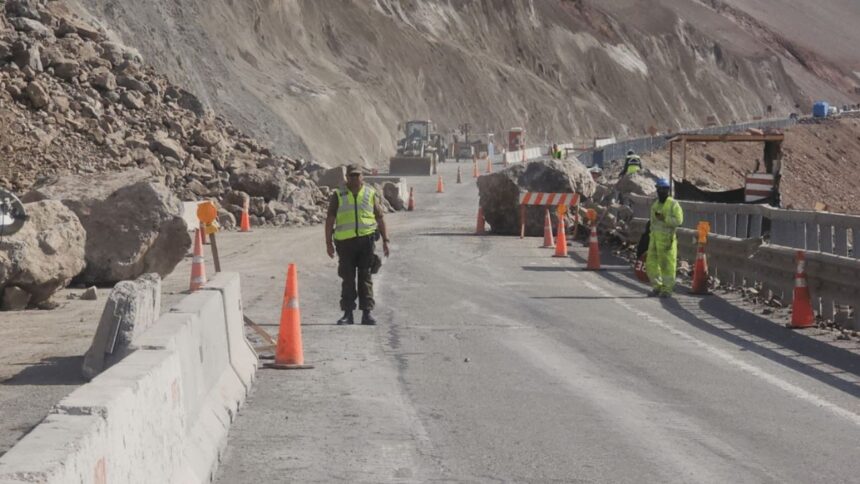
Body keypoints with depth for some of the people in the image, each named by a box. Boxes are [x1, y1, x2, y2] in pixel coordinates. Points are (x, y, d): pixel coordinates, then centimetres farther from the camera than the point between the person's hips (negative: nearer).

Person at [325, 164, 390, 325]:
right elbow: (330, 219, 7)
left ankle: (367, 312, 4)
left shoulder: (371, 194, 10)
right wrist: (328, 242, 0)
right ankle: (348, 313, 8)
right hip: (345, 241, 0)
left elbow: (380, 218, 13)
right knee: (347, 279, 3)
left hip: (366, 239, 0)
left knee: (365, 277, 1)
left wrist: (385, 240, 9)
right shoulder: (338, 195, 8)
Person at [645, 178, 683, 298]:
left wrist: (664, 218, -20)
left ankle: (667, 289, 3)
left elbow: (678, 220, -14)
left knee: (667, 264, -4)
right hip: (655, 238, 7)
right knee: (651, 263, 6)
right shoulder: (655, 204, 17)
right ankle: (658, 286, 18)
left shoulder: (673, 204, -5)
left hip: (667, 239, -7)